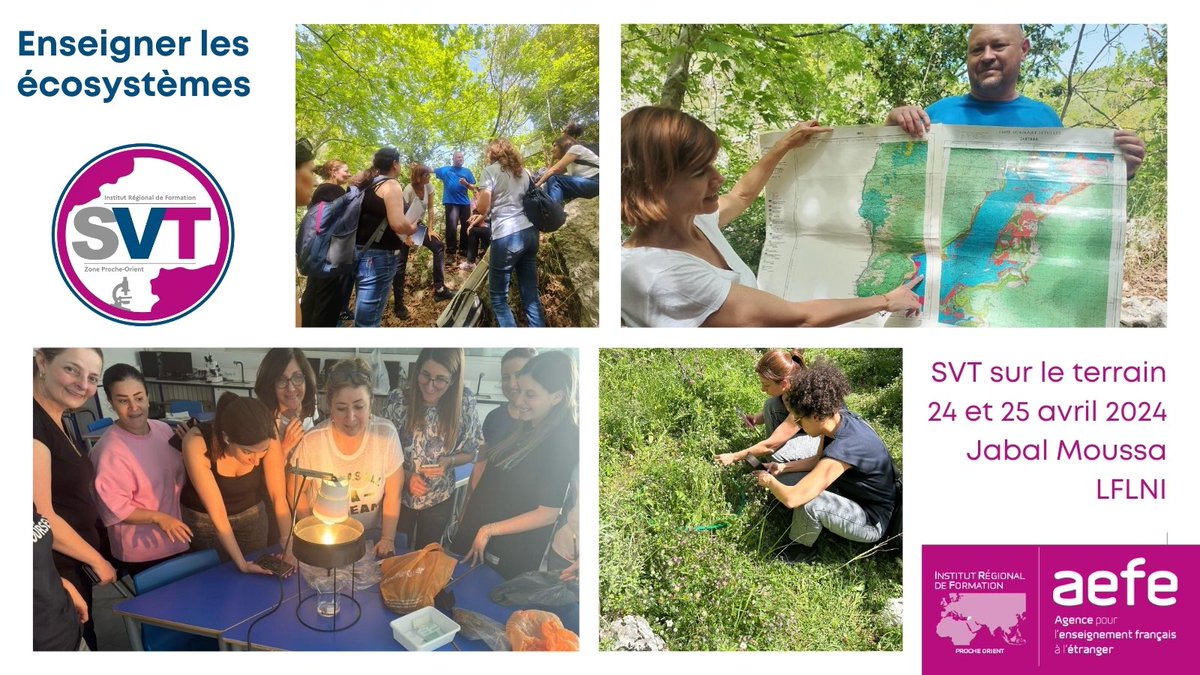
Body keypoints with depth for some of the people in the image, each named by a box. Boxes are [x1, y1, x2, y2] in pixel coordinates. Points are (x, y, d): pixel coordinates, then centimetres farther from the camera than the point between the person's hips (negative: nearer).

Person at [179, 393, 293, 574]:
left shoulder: (265, 437, -29)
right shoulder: (197, 444, -36)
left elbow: (278, 497, -20)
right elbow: (218, 515, -29)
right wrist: (241, 563, -26)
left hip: (251, 514, 2)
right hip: (204, 518, -2)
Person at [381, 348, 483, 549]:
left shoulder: (465, 402, -18)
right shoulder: (398, 398, -20)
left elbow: (470, 452, -5)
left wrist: (448, 461, -23)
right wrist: (406, 475, -21)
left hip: (439, 499, 1)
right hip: (399, 494, -1)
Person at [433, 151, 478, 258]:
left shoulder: (467, 171, 9)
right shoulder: (445, 170, 8)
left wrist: (466, 184, -14)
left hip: (465, 203, 3)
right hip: (451, 203, -3)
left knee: (466, 227, 8)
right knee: (451, 227, -12)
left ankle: (463, 249, 21)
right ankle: (451, 250, -3)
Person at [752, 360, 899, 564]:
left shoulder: (842, 449, -37)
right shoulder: (839, 418, -12)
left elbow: (792, 499, -37)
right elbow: (819, 460, 10)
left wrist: (770, 482, -16)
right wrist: (783, 468, 1)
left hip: (872, 521, -9)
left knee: (808, 502, -32)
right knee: (786, 480, -1)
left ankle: (802, 548, -2)